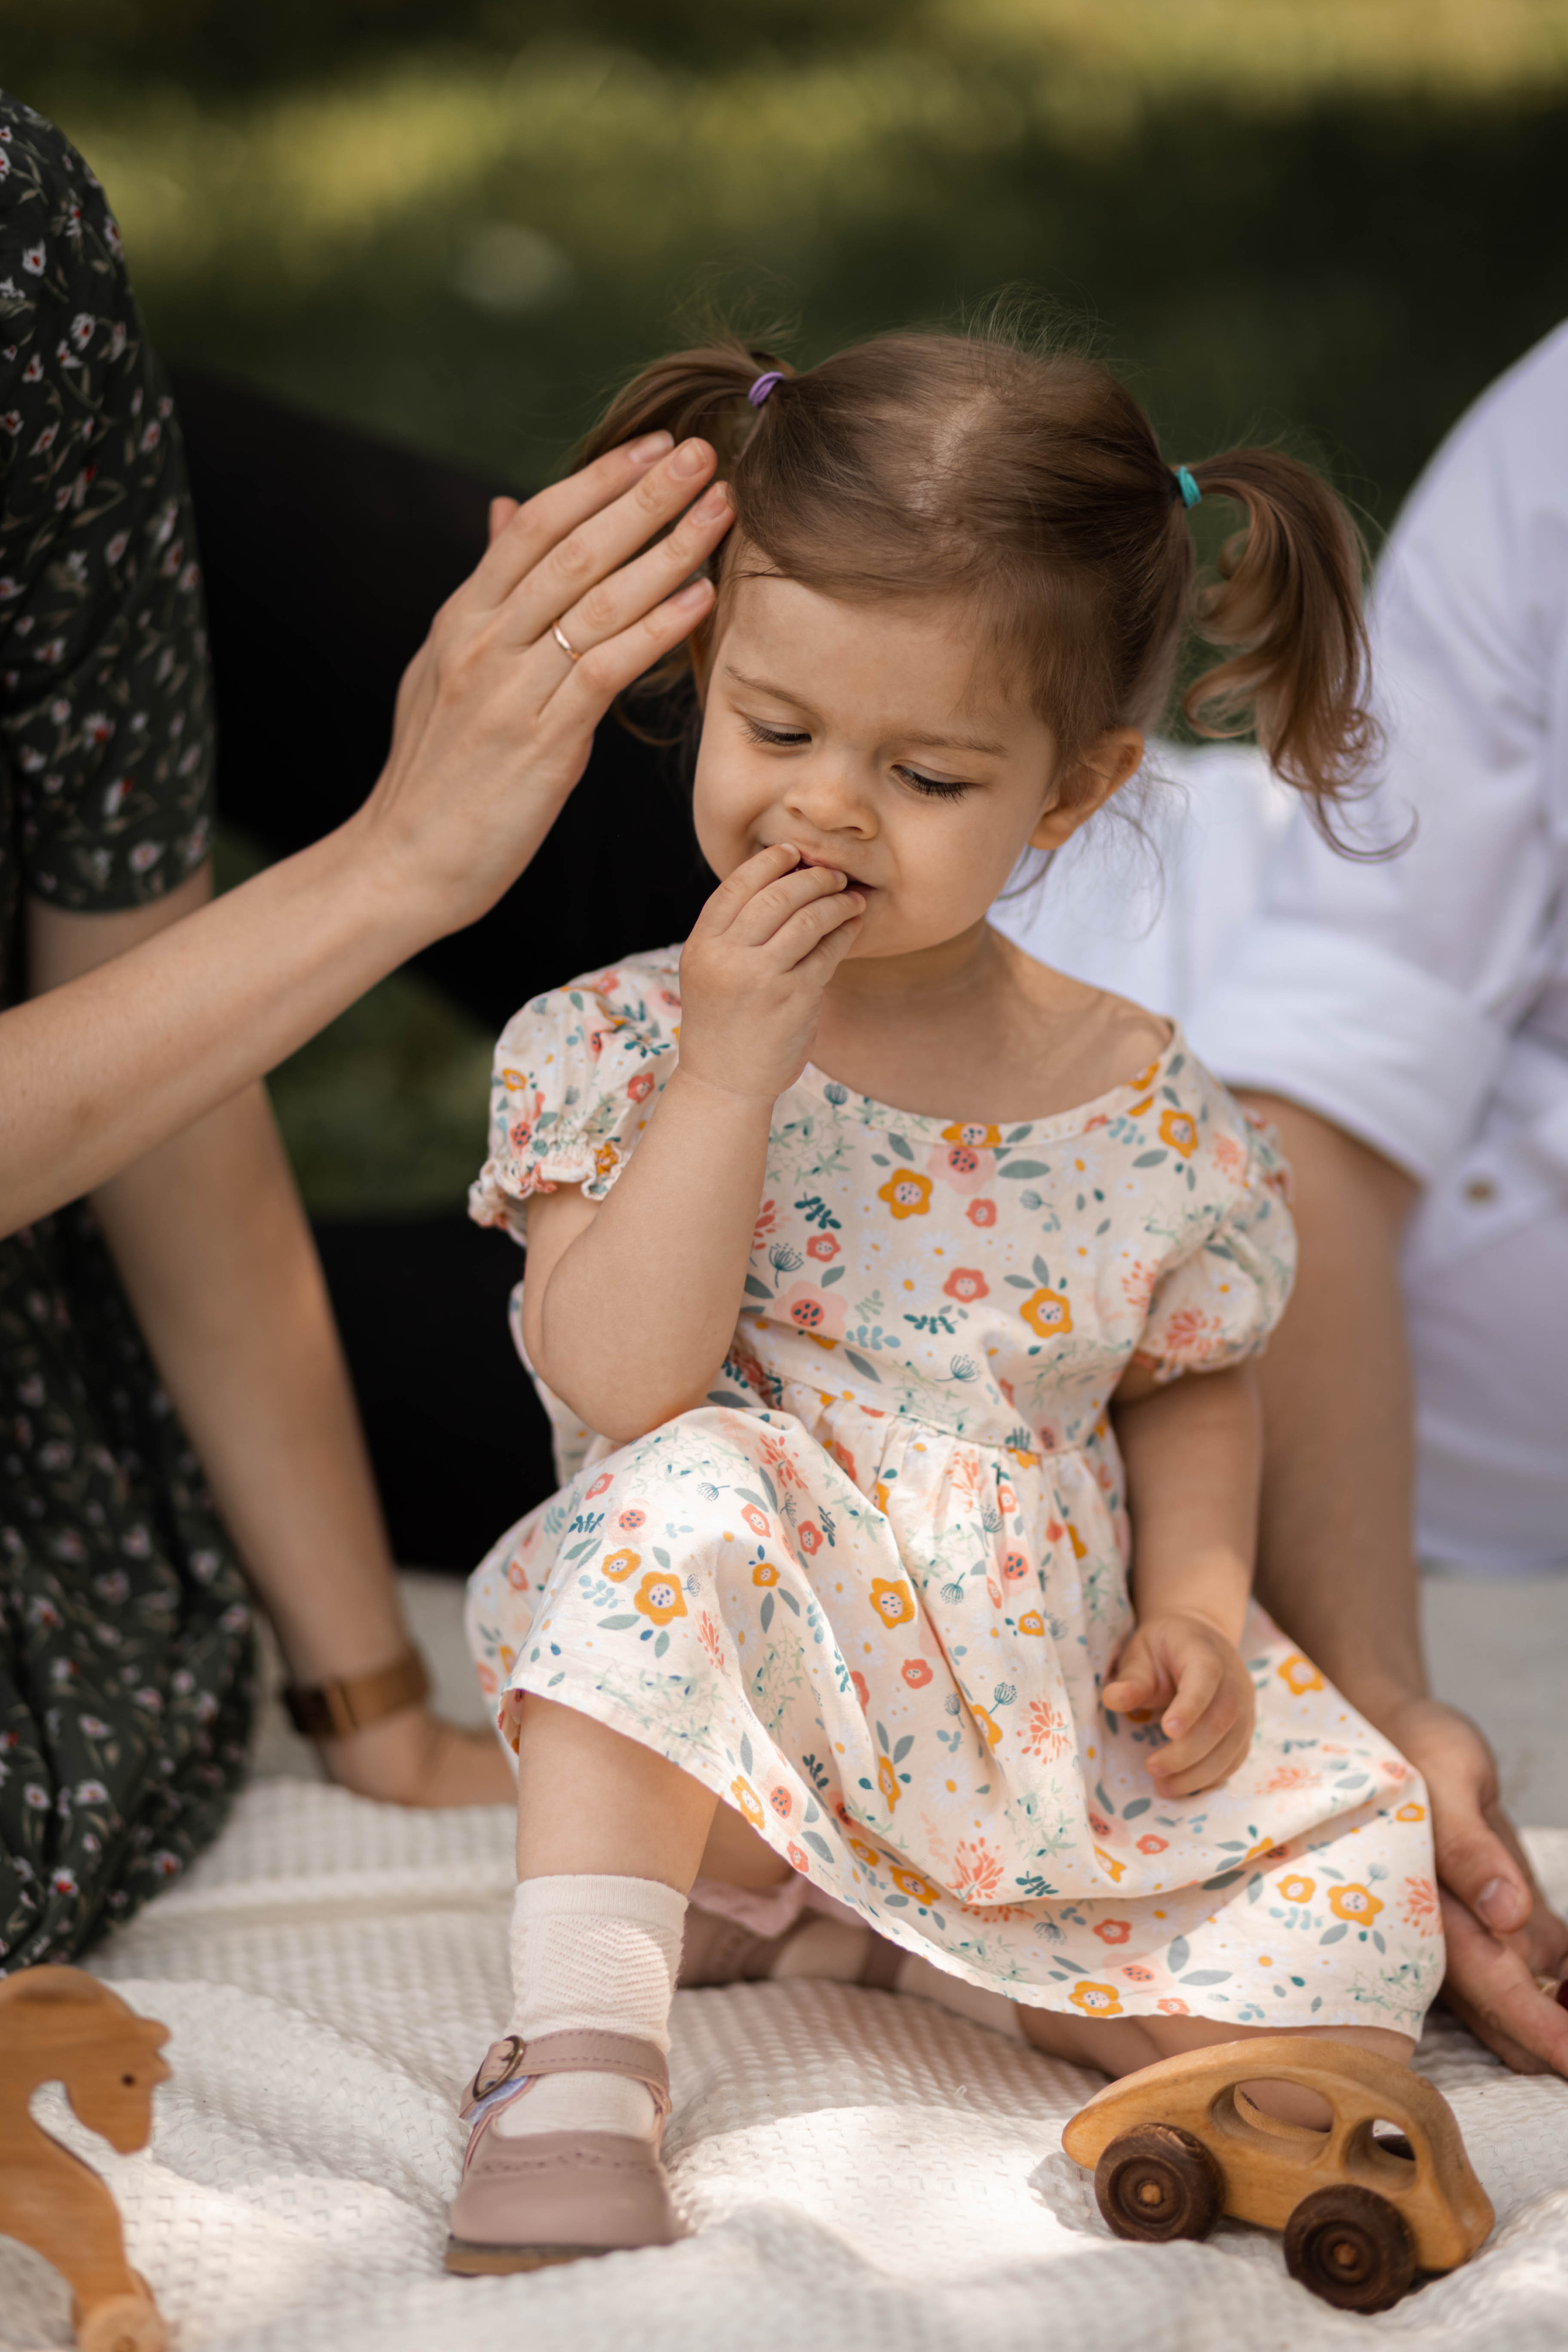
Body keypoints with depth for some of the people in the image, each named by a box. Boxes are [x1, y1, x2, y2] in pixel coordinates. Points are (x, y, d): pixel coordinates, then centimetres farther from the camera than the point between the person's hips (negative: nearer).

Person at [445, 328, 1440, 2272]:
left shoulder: (1151, 1119, 0)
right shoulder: (623, 1046, -7)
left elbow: (1191, 1386, 15)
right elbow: (618, 1389, -20)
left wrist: (1200, 1595, -4)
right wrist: (731, 1064, -24)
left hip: (1047, 1710, 3)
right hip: (729, 1708, -3)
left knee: (1363, 1891, -15)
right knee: (687, 1496, -34)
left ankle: (876, 1919, 2)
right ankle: (579, 2055, -31)